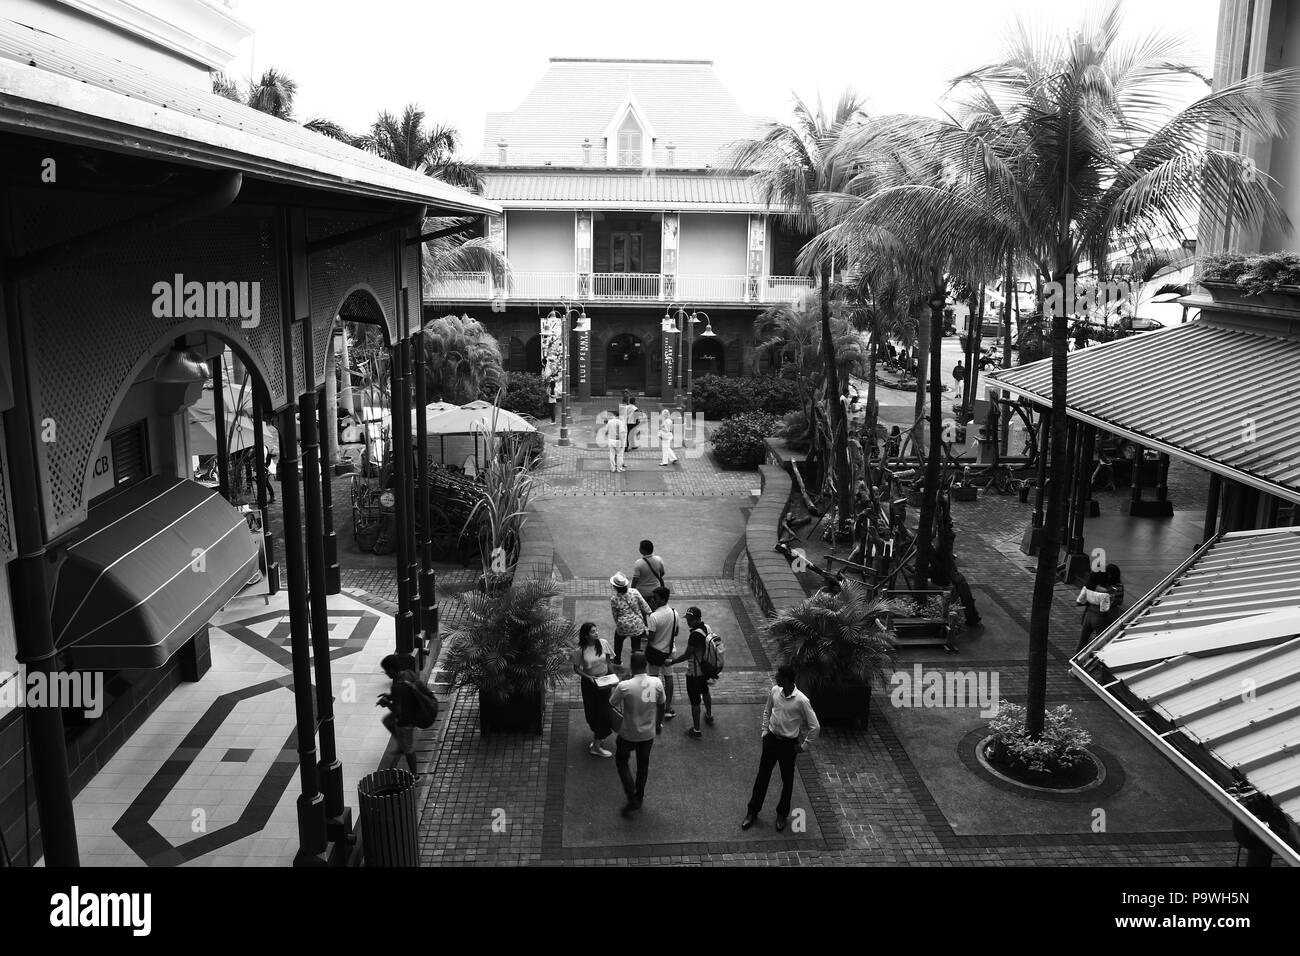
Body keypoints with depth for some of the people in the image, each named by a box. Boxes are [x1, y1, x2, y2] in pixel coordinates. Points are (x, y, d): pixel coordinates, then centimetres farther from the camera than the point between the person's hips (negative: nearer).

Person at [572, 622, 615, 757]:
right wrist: (589, 677, -19)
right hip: (589, 683, -2)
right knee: (591, 711, 10)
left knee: (604, 711, 4)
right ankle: (596, 737, 29)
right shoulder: (579, 650, -17)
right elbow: (576, 669, -7)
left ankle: (596, 744, 19)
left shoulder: (603, 644, -10)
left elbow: (608, 662, 3)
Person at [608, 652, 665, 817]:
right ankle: (639, 797, 41)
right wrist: (657, 723, 19)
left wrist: (613, 689, 9)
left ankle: (632, 799, 13)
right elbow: (661, 705, 1)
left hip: (629, 735, -3)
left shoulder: (625, 687, -27)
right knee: (643, 764, 24)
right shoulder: (657, 683, -15)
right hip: (648, 734, 3)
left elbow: (611, 704, -10)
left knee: (621, 762, 20)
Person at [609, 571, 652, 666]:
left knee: (618, 641, 29)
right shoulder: (634, 592, -14)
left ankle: (617, 661, 47)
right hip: (637, 626, 0)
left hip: (623, 627, 0)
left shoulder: (614, 600, -15)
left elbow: (615, 616, -3)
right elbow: (644, 605, -5)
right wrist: (650, 614, 10)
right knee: (636, 645, 18)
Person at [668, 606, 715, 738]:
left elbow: (687, 654, -25)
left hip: (694, 673, -9)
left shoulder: (696, 634, -30)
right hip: (705, 668, 9)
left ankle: (696, 730, 14)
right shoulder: (706, 627, -3)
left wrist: (671, 662, -13)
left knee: (695, 701, 4)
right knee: (705, 692, 31)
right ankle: (709, 716, 52)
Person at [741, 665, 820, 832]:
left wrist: (804, 746, -9)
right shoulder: (774, 691, -8)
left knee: (787, 780, 13)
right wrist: (765, 731, 6)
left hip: (789, 744, -4)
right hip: (771, 739, 4)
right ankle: (753, 811, 29)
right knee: (762, 776, 13)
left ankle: (782, 814, 34)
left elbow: (815, 726, -15)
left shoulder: (801, 701, -23)